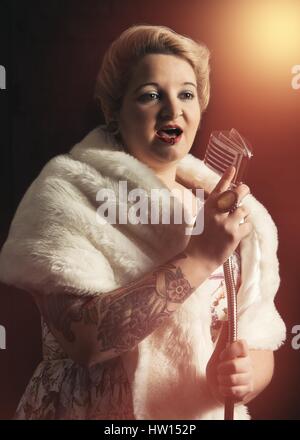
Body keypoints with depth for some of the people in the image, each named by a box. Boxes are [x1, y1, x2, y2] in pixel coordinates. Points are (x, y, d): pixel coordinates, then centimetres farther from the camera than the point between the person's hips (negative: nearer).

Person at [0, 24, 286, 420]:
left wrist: (242, 375, -18)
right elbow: (82, 338, -22)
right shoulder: (67, 191, -13)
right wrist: (200, 256, -24)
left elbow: (260, 344, 0)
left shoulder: (232, 212, -3)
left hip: (208, 411, 4)